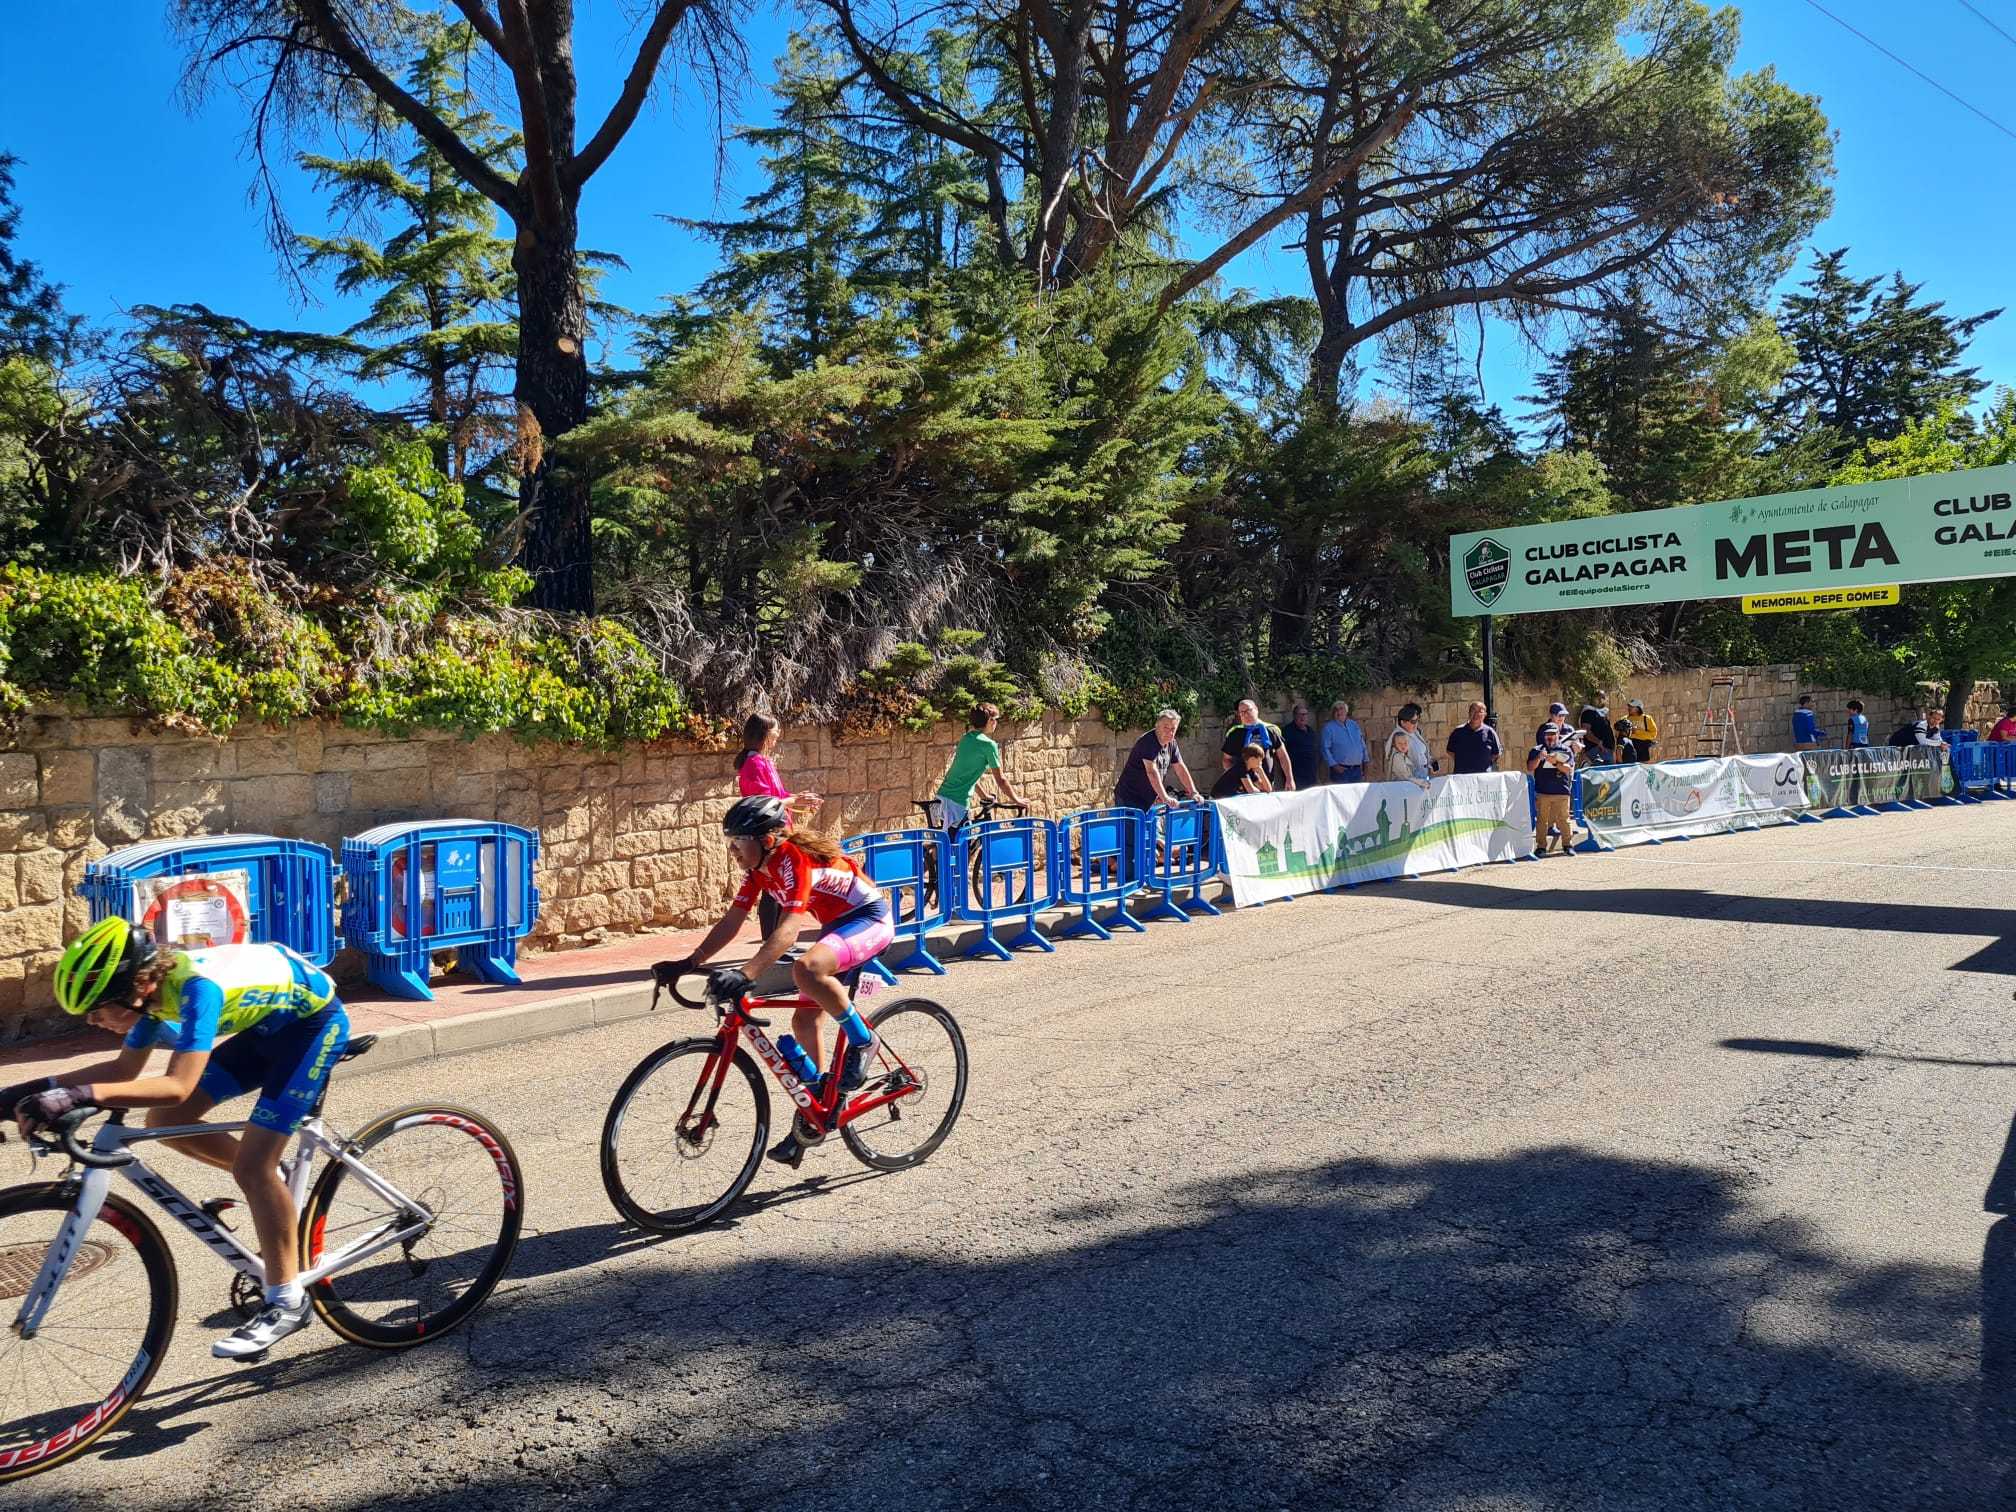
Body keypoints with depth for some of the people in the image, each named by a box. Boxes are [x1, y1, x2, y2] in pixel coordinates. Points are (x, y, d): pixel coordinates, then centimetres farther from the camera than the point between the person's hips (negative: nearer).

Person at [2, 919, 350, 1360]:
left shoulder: (197, 986, -32)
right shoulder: (156, 986, -7)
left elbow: (177, 1087, -38)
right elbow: (125, 1068, 7)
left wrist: (78, 1096, -44)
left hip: (314, 1020, -9)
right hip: (269, 1022, 9)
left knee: (252, 1167, -15)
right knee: (164, 1121, 2)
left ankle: (287, 1303, -2)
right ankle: (271, 1184, 20)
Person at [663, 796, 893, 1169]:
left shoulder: (793, 858, -28)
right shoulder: (758, 867, -1)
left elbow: (789, 929, -38)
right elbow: (732, 921, 1)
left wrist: (744, 975, -47)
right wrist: (688, 963, -7)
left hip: (871, 918, -9)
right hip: (838, 925, 9)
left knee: (806, 969, -36)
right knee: (804, 1020, 6)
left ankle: (862, 1040, -13)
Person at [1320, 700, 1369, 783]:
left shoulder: (1354, 725, 14)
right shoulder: (1329, 728, -3)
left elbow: (1362, 745, 18)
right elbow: (1325, 748, -8)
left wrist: (1365, 761, 11)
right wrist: (1334, 765, -16)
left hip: (1357, 769, 5)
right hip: (1340, 770, -5)